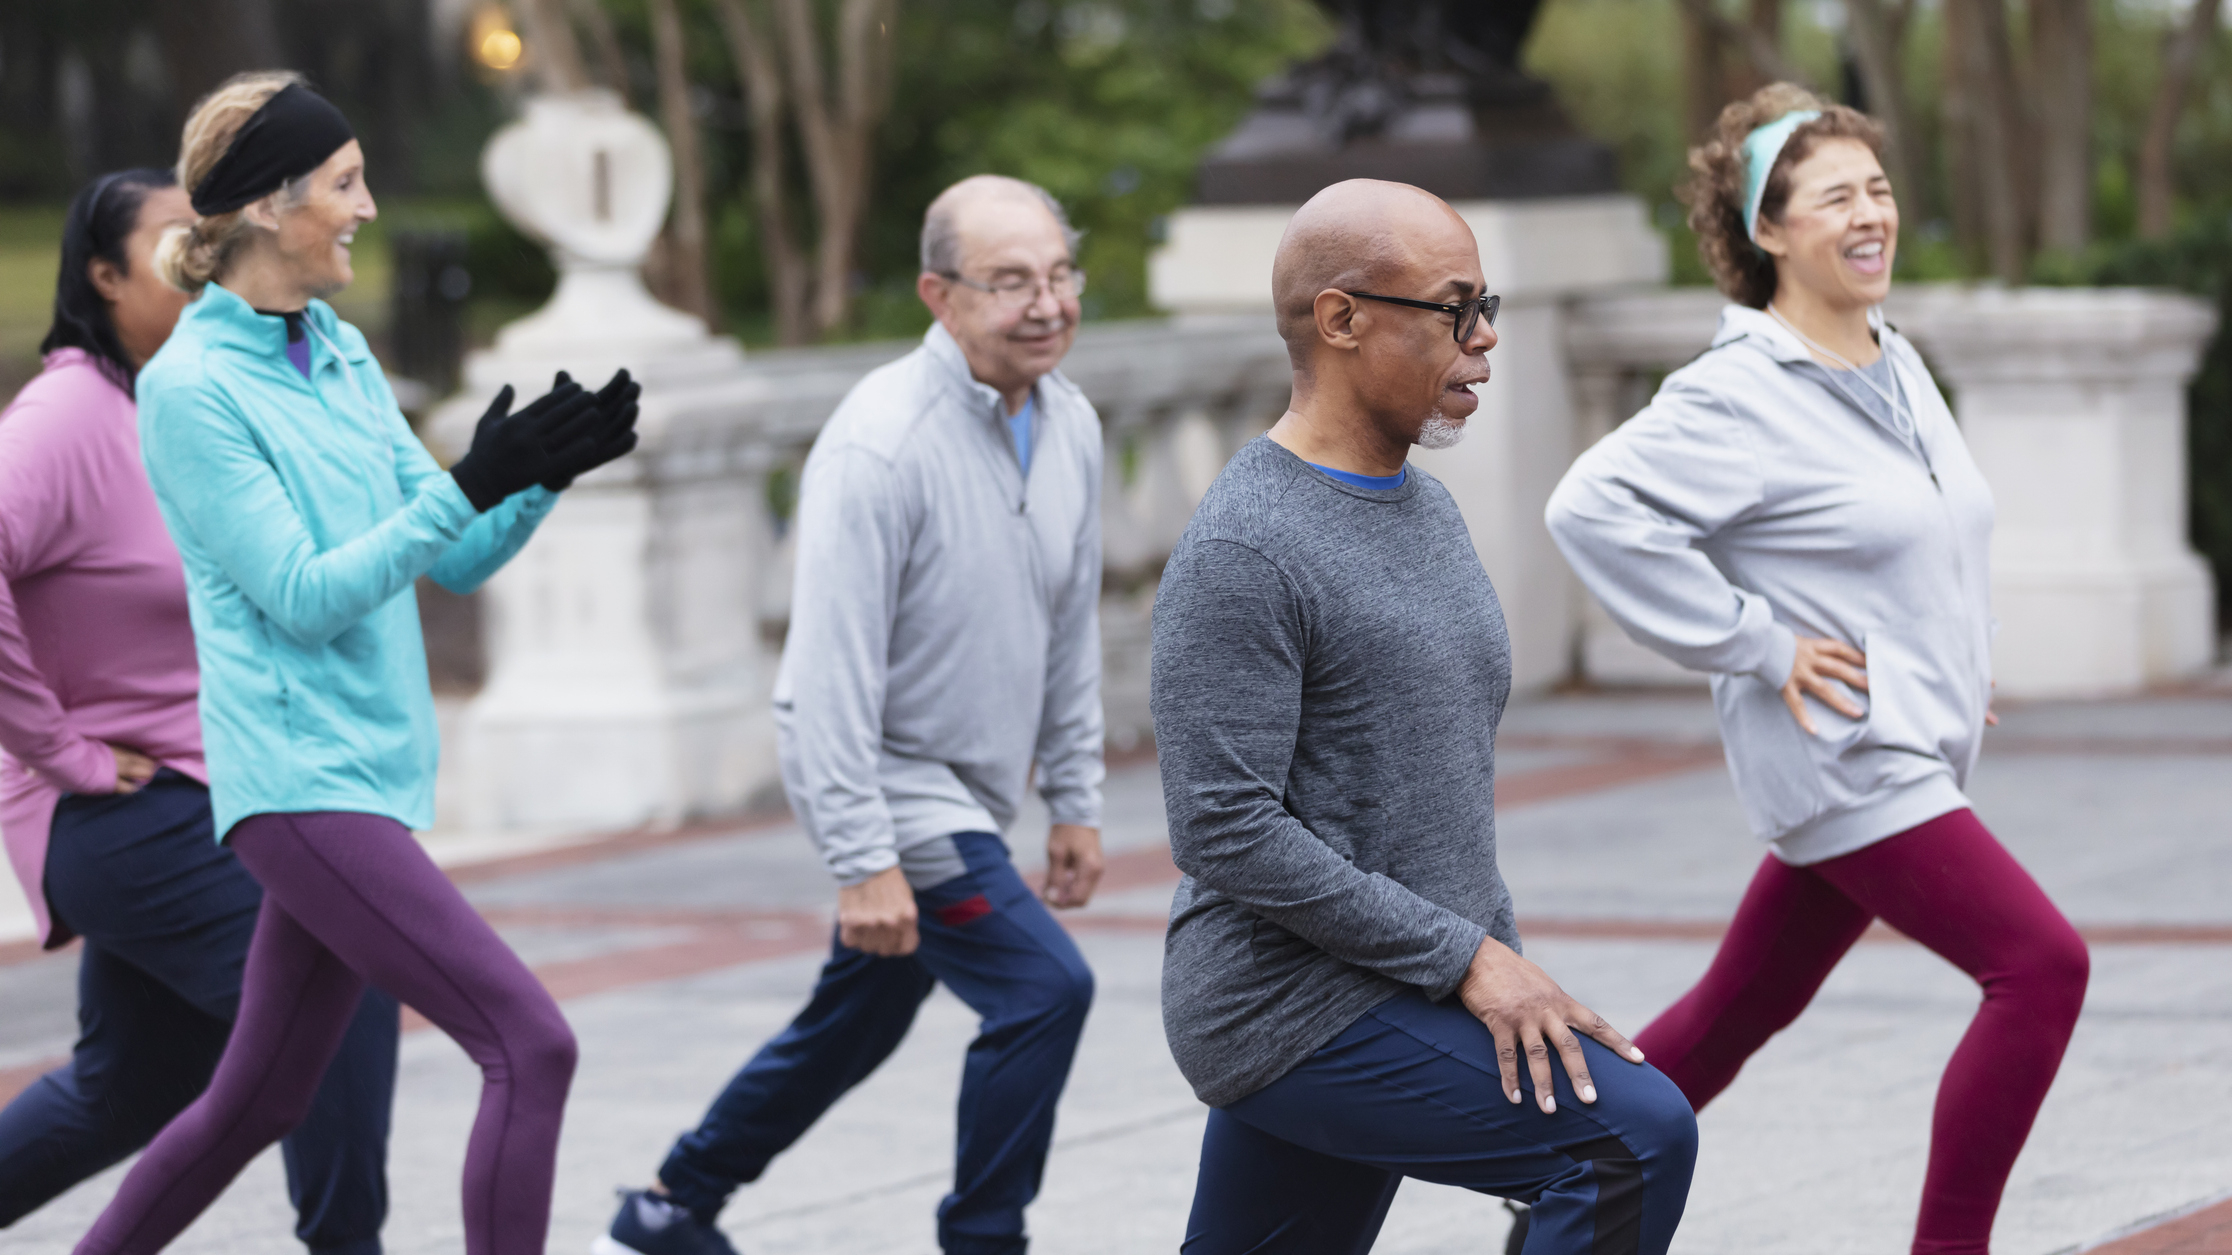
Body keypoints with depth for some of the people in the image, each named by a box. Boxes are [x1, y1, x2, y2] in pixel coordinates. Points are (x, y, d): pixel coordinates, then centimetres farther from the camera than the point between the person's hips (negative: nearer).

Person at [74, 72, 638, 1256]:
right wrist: (469, 485, -21)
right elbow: (302, 596, -15)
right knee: (530, 1046, -15)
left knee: (261, 1097, 14)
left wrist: (543, 473, -6)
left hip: (371, 770, 8)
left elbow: (458, 560, 13)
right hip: (302, 779, -8)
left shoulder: (340, 355, 12)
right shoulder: (189, 385, -11)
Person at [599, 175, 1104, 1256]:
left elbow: (1070, 628, 14)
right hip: (884, 781, -9)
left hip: (966, 791, 9)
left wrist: (1074, 799, 15)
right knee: (1042, 986, -17)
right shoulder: (882, 444, -24)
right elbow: (833, 667, -25)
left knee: (856, 1024, 19)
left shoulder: (1069, 426, 2)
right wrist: (864, 861, -27)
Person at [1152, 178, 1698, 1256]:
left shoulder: (1424, 509, 15)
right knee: (1637, 1135, -22)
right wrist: (1467, 959, -19)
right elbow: (1227, 833, -22)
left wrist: (1506, 970, 21)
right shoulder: (1240, 554, -16)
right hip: (1298, 1013, -10)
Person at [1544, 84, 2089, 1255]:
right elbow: (1592, 506, -24)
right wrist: (1754, 643, -20)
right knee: (2040, 964, -15)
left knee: (1743, 1009, 15)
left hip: (1913, 753, 8)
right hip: (1842, 760, -8)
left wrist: (1960, 651, 15)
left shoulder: (1896, 363, 10)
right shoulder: (1736, 396, -16)